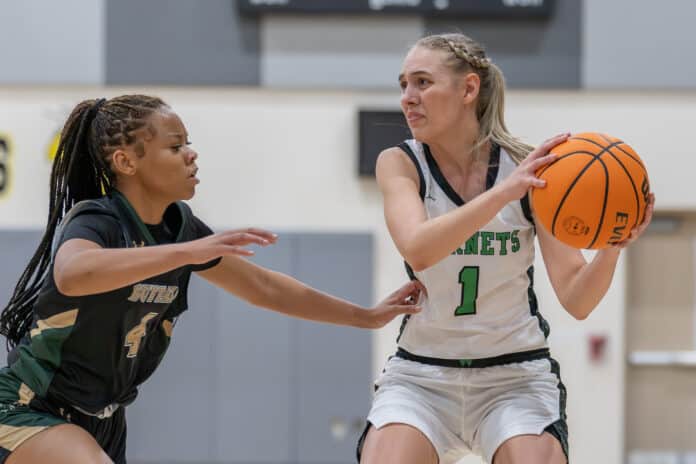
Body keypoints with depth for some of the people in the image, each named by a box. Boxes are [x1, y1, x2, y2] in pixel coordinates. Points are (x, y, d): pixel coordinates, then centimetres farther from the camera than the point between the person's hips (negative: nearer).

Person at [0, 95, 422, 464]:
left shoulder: (179, 225, 0)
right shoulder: (94, 221, -22)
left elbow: (264, 287, 13)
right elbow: (72, 274, -48)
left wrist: (367, 316, 15)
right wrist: (189, 252, -53)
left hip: (102, 423, 8)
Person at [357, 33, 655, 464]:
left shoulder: (531, 167, -7)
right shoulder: (400, 164, -6)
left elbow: (577, 300, -9)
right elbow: (417, 250, -27)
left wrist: (612, 248, -29)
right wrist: (504, 191, -38)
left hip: (516, 375, 0)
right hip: (422, 374, 0)